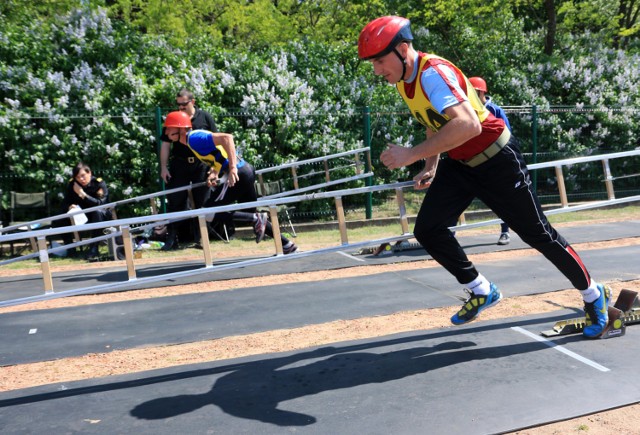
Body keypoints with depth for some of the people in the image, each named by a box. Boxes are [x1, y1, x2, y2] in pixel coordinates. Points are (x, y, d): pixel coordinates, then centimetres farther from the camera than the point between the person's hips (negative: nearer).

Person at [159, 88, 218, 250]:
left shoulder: (205, 117, 1)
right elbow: (166, 145, 6)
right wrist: (163, 167, 0)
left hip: (201, 165, 0)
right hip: (179, 165, 1)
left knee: (202, 202, 5)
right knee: (175, 202, 0)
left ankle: (200, 237, 17)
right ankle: (172, 238, 7)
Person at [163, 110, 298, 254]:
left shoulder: (194, 138, -11)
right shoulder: (194, 138, 18)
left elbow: (226, 138, -24)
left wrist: (232, 167, -30)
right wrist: (213, 173, 10)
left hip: (238, 174, -10)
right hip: (245, 171, 10)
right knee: (252, 214, 19)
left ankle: (257, 219, -6)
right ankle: (287, 245, 21)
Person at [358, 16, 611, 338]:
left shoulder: (433, 72, -26)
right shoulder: (403, 81, 2)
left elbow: (468, 125, -41)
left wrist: (412, 154, -39)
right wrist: (431, 167, 9)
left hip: (496, 160, -8)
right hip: (459, 164, 8)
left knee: (538, 234, 3)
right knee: (426, 229, -5)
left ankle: (594, 296, 26)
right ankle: (482, 292, 12)